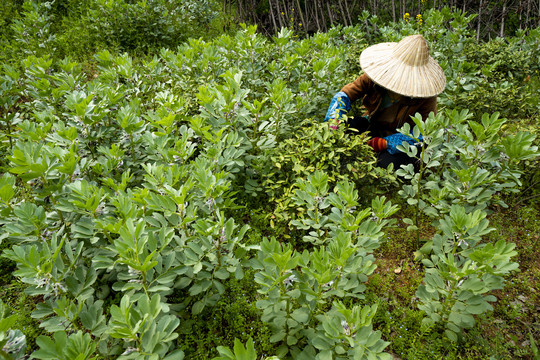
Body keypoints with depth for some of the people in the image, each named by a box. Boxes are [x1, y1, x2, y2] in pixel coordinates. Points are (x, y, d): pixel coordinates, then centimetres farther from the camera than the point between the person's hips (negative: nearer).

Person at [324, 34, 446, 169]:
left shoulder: (426, 95, -21)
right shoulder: (373, 76, -15)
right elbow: (344, 94, -11)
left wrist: (386, 143, -34)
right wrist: (334, 122, -31)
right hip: (372, 126, 3)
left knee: (388, 162, -34)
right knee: (347, 125, -26)